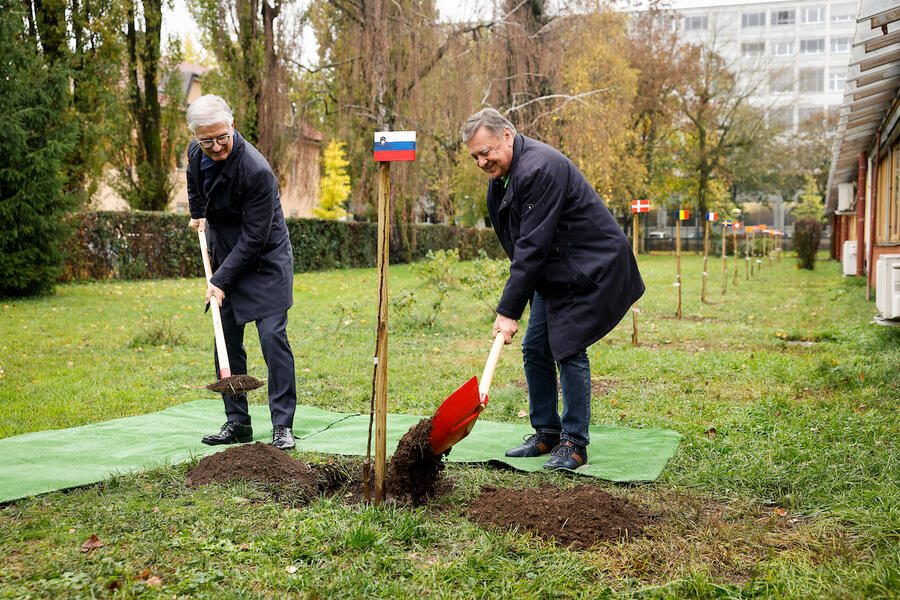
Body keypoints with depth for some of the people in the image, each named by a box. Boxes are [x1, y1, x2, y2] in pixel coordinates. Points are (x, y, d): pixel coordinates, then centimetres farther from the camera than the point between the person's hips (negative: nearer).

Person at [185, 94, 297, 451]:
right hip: (224, 257, 7)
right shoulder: (196, 154, -5)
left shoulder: (256, 171, -27)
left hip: (264, 261, -7)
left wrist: (221, 281, -22)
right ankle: (237, 422, 16)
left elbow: (254, 237, -24)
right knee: (227, 341, 6)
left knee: (272, 335, -12)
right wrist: (198, 214, 20)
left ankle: (283, 425, -4)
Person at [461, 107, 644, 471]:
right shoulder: (504, 172, 6)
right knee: (535, 349, 8)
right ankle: (546, 434, 19)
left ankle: (574, 444, -1)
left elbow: (532, 247, -30)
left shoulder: (539, 168, -26)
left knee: (568, 350, -11)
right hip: (554, 273, 10)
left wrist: (508, 310, -29)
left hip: (588, 270, -10)